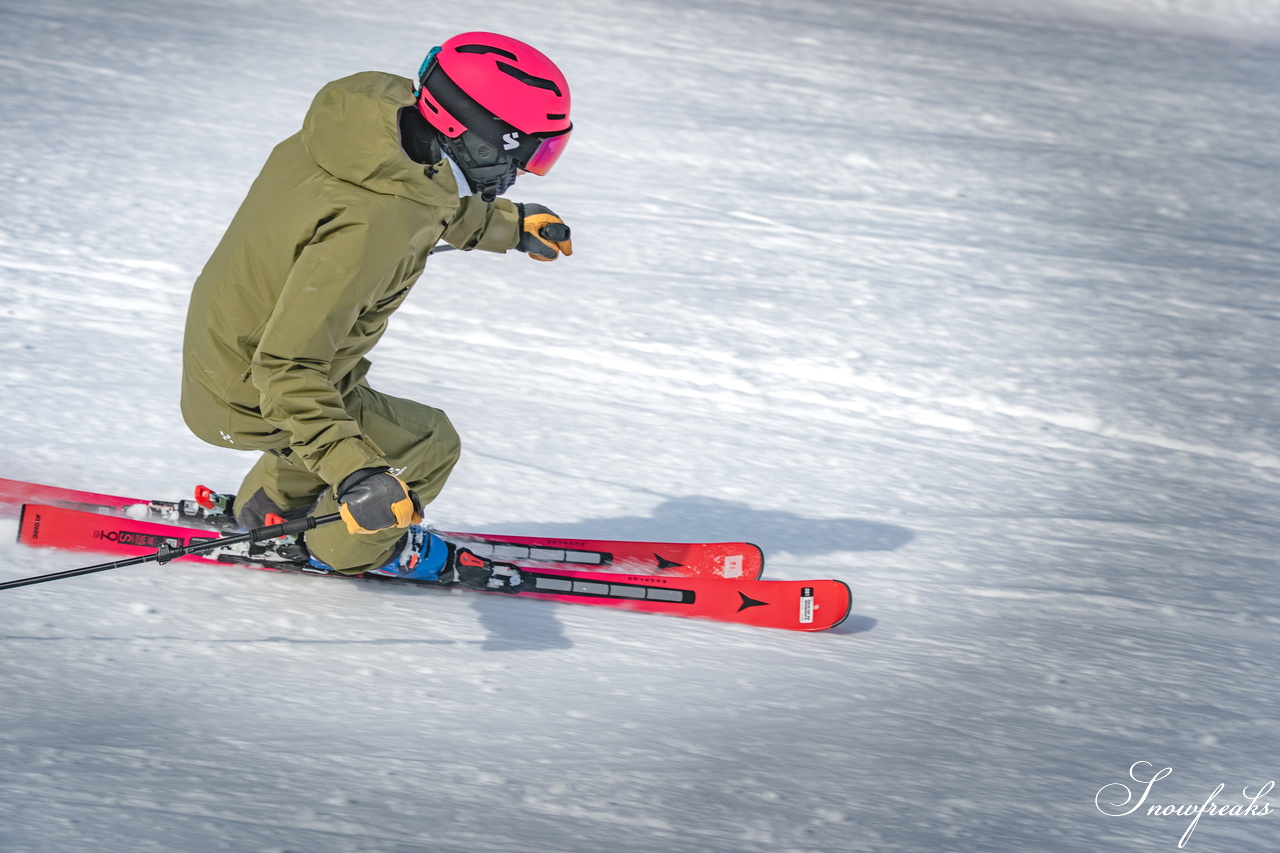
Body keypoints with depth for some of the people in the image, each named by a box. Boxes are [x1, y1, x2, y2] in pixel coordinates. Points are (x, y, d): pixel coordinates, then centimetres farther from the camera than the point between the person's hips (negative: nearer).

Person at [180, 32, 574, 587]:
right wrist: (351, 470, -45)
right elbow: (287, 365, -38)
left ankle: (269, 507, 55)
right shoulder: (369, 227, -40)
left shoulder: (375, 111, -15)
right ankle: (349, 549, 32)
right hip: (252, 396, -8)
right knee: (427, 446, 7)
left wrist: (506, 226, 19)